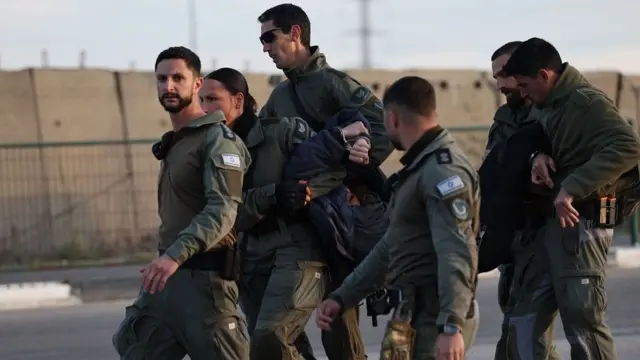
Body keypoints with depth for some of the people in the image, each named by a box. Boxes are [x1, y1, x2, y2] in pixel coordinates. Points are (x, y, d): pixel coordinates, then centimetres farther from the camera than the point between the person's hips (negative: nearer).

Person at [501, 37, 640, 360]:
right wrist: (538, 155, 1)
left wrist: (572, 188, -29)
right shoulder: (553, 106, 16)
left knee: (583, 322, -7)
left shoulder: (586, 102, -13)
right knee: (523, 322, 8)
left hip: (579, 224, -10)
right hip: (553, 224, 10)